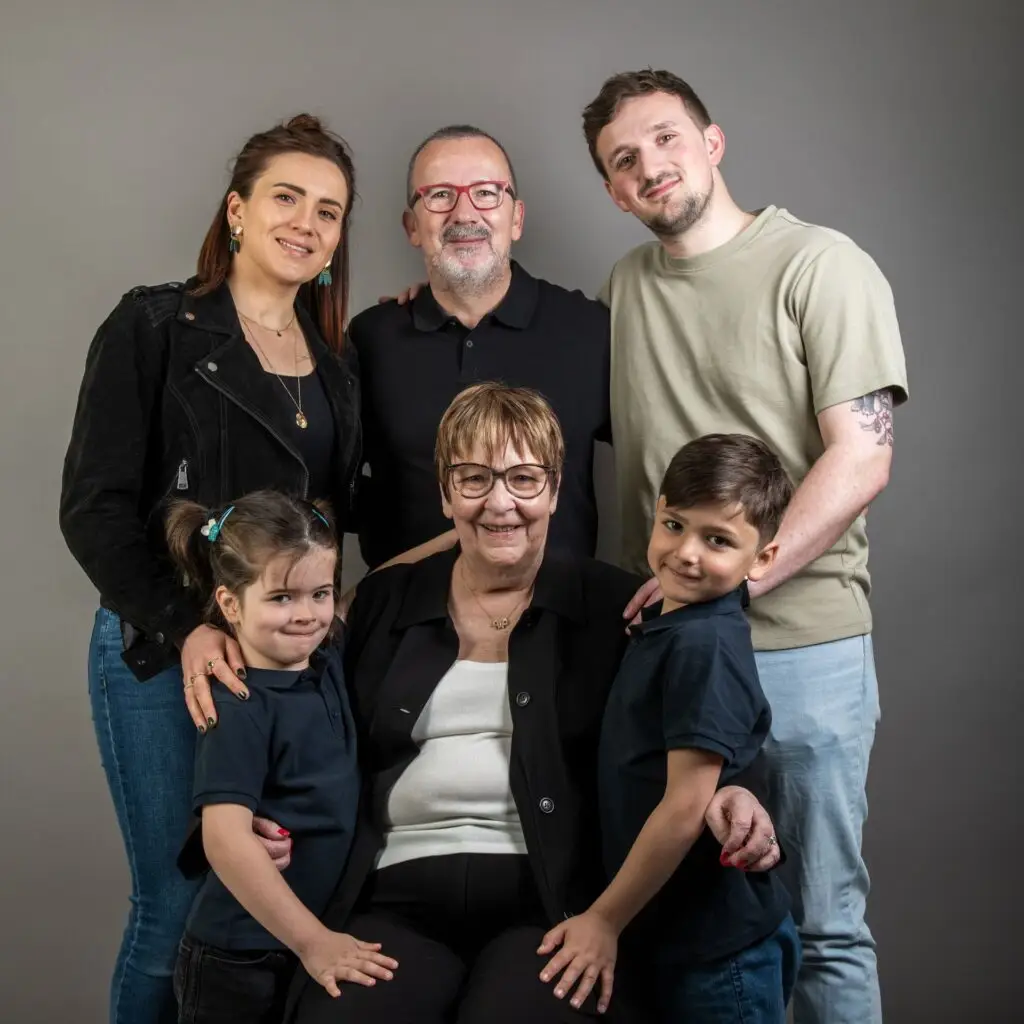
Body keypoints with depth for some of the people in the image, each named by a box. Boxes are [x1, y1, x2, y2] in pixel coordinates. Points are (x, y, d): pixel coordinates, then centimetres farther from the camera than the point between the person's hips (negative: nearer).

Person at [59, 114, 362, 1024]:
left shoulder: (335, 362, 13)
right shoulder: (155, 327, -3)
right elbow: (94, 507, -9)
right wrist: (185, 626, -19)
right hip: (165, 650, -5)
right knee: (178, 906, -1)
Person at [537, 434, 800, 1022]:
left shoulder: (705, 645, -21)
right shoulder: (666, 626, 5)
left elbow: (686, 806, -22)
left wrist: (605, 920, -14)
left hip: (718, 952, -8)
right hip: (665, 936, 8)